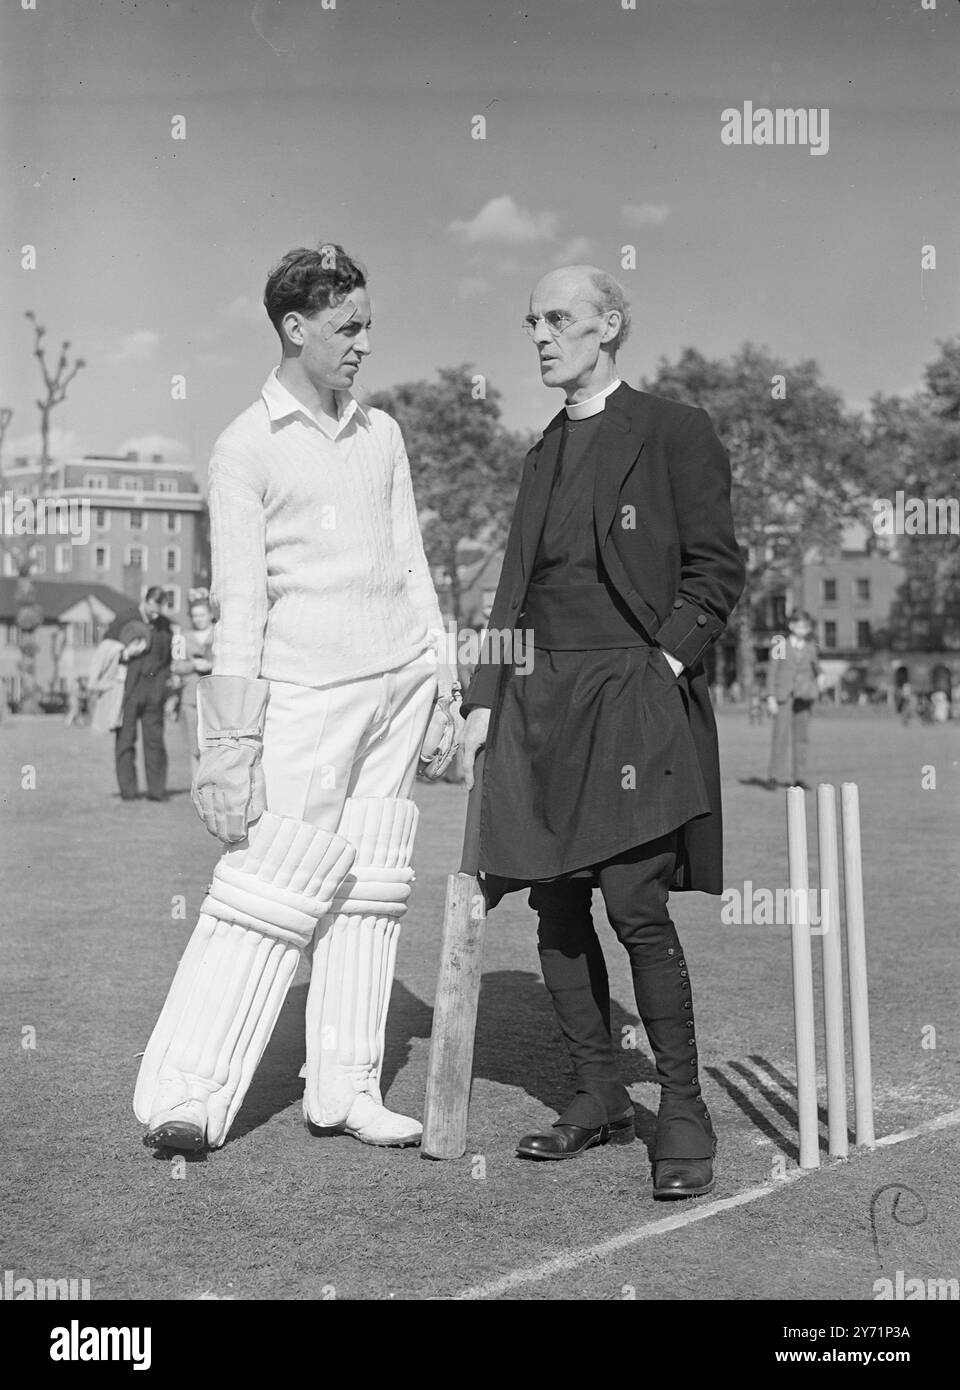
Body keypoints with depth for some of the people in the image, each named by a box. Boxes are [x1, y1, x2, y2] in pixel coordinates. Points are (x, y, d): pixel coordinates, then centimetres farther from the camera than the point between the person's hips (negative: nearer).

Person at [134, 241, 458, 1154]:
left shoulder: (380, 433, 15)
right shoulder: (246, 446, -1)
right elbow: (239, 598, -7)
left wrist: (441, 675, 12)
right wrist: (237, 733, -11)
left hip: (398, 679, 6)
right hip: (308, 687, -5)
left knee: (371, 888, 5)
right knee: (272, 889, -9)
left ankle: (344, 1088, 11)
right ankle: (185, 1095, -4)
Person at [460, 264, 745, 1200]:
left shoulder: (675, 433, -1)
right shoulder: (544, 453, 18)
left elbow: (717, 570, -4)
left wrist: (662, 666, -14)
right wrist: (484, 701, 11)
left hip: (633, 698, -7)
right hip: (539, 701, 7)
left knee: (634, 903, -13)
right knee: (555, 905, 6)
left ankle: (683, 1112, 1)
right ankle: (598, 1097, 19)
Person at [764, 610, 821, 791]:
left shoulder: (810, 647, 12)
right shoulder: (779, 645, 2)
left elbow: (815, 669, 19)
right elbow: (772, 672, 1)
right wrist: (771, 696, -5)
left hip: (803, 695, 3)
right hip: (783, 694, -3)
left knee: (802, 735, 2)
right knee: (781, 734, -10)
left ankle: (798, 777, 6)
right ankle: (775, 776, -5)